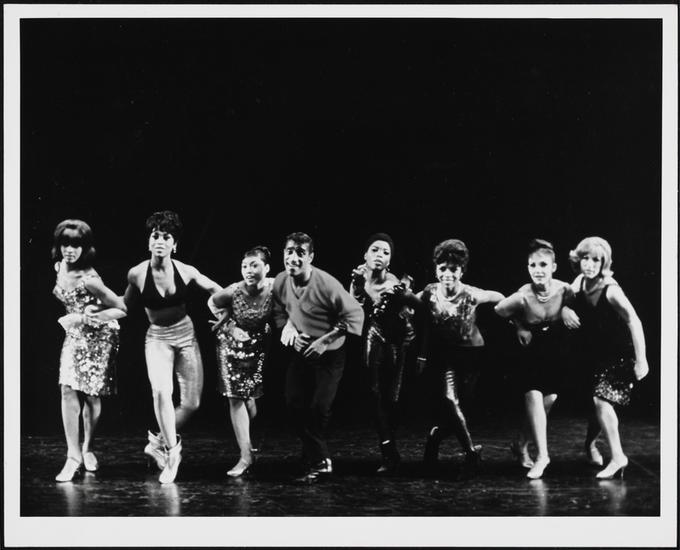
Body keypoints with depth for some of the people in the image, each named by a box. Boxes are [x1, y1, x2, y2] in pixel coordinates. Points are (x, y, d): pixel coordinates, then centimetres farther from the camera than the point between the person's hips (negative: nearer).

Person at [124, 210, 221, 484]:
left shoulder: (186, 272, -10)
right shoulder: (137, 274, -12)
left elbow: (215, 290, 8)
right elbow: (126, 305, 7)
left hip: (185, 335, 2)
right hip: (157, 338, -2)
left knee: (191, 403, -1)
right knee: (161, 391, -27)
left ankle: (159, 443, 21)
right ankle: (172, 450, -13)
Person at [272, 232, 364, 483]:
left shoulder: (326, 284, -25)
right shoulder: (280, 282, -8)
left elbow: (355, 315, -19)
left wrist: (324, 341, -21)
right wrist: (289, 328, -11)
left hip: (329, 355, -5)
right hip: (300, 351, 5)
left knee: (319, 408, -11)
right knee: (294, 403, -5)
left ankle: (316, 460, 15)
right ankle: (320, 461, 12)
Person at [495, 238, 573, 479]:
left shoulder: (564, 291, -20)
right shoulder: (523, 297, -25)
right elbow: (499, 310, -7)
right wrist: (519, 327, -10)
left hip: (555, 351, 3)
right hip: (531, 350, -3)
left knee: (548, 399, 6)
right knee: (533, 396, -16)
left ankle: (521, 444, 27)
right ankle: (542, 455, -11)